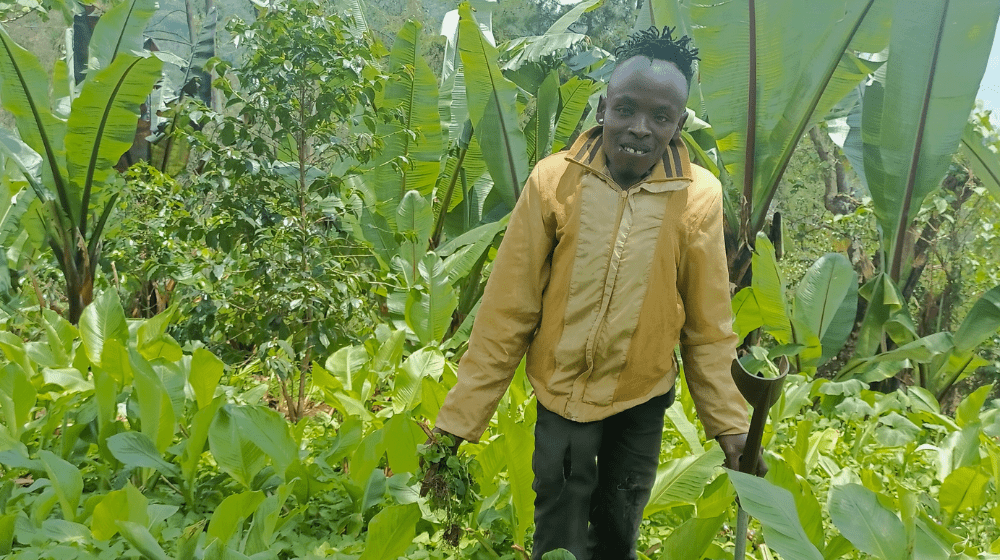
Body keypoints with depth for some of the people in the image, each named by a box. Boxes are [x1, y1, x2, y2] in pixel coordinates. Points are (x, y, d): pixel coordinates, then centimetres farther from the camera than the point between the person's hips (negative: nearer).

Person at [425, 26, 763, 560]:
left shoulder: (698, 197, -12)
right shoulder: (553, 180, -14)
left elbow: (708, 324, -3)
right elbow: (506, 310, -11)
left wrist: (729, 424, -2)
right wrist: (459, 419, -11)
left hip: (643, 398, 1)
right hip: (562, 392, -1)